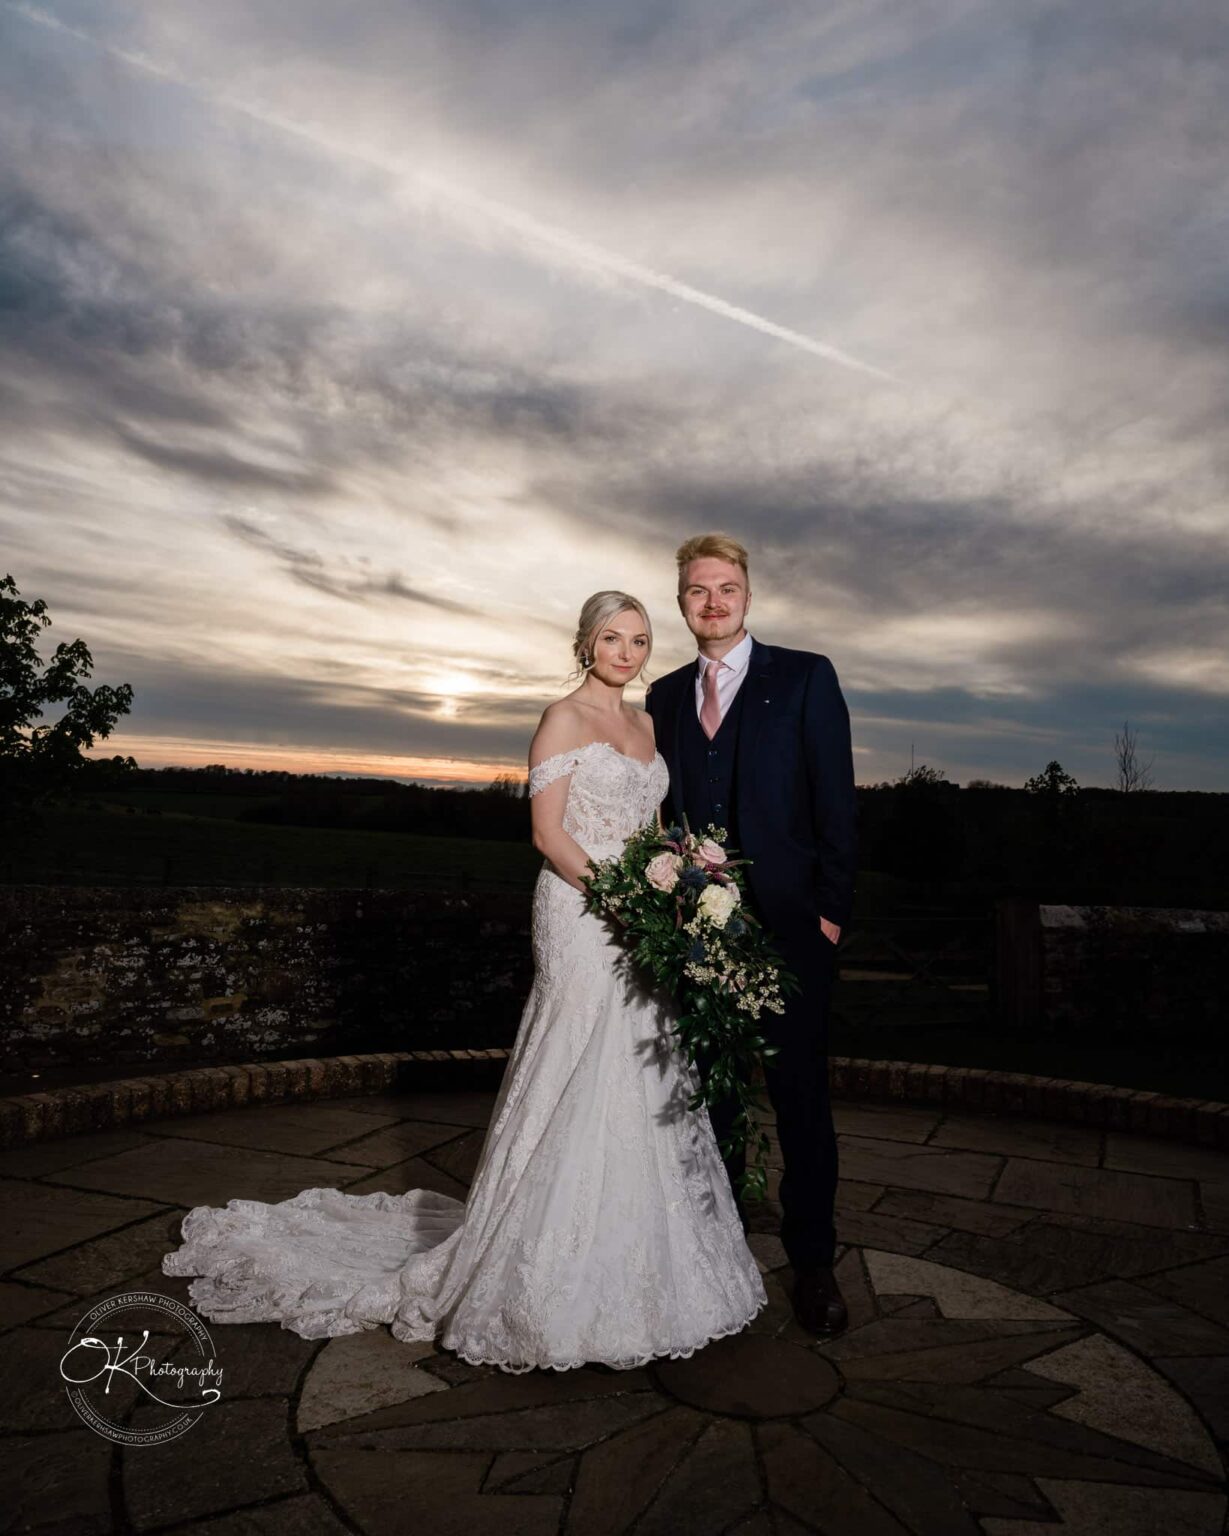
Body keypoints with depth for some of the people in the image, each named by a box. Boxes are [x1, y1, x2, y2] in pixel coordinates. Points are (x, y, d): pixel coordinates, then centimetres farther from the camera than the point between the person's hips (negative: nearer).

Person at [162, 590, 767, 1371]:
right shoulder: (564, 718, -6)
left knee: (646, 1085, 13)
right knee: (582, 1084, -2)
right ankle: (560, 1277, 15)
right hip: (583, 917, -7)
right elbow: (548, 831, -13)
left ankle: (632, 1262, 30)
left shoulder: (646, 724, 15)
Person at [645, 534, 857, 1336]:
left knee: (800, 1095, 5)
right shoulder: (666, 695, 12)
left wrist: (831, 909, -9)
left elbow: (836, 798, -4)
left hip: (787, 926, -3)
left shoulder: (805, 677, 0)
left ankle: (813, 1262, 22)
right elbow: (664, 807, 13)